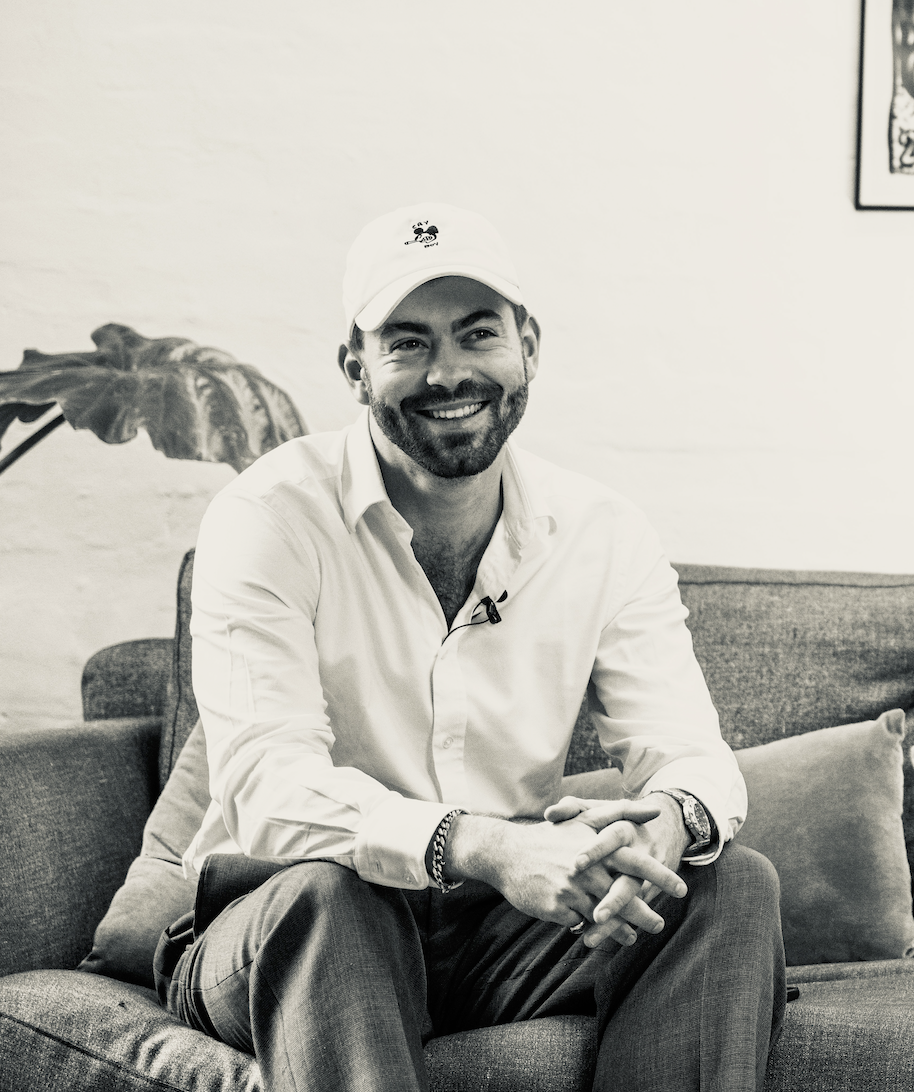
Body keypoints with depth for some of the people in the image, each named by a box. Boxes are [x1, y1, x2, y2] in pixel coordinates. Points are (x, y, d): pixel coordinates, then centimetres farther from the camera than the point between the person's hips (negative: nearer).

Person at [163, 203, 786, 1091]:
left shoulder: (605, 538, 2)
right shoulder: (269, 518, -12)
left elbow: (687, 751, -5)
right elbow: (265, 785, -23)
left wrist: (664, 823, -32)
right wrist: (483, 846, -40)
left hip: (509, 935, 4)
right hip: (281, 941, -4)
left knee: (735, 886, -18)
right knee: (325, 890, -36)